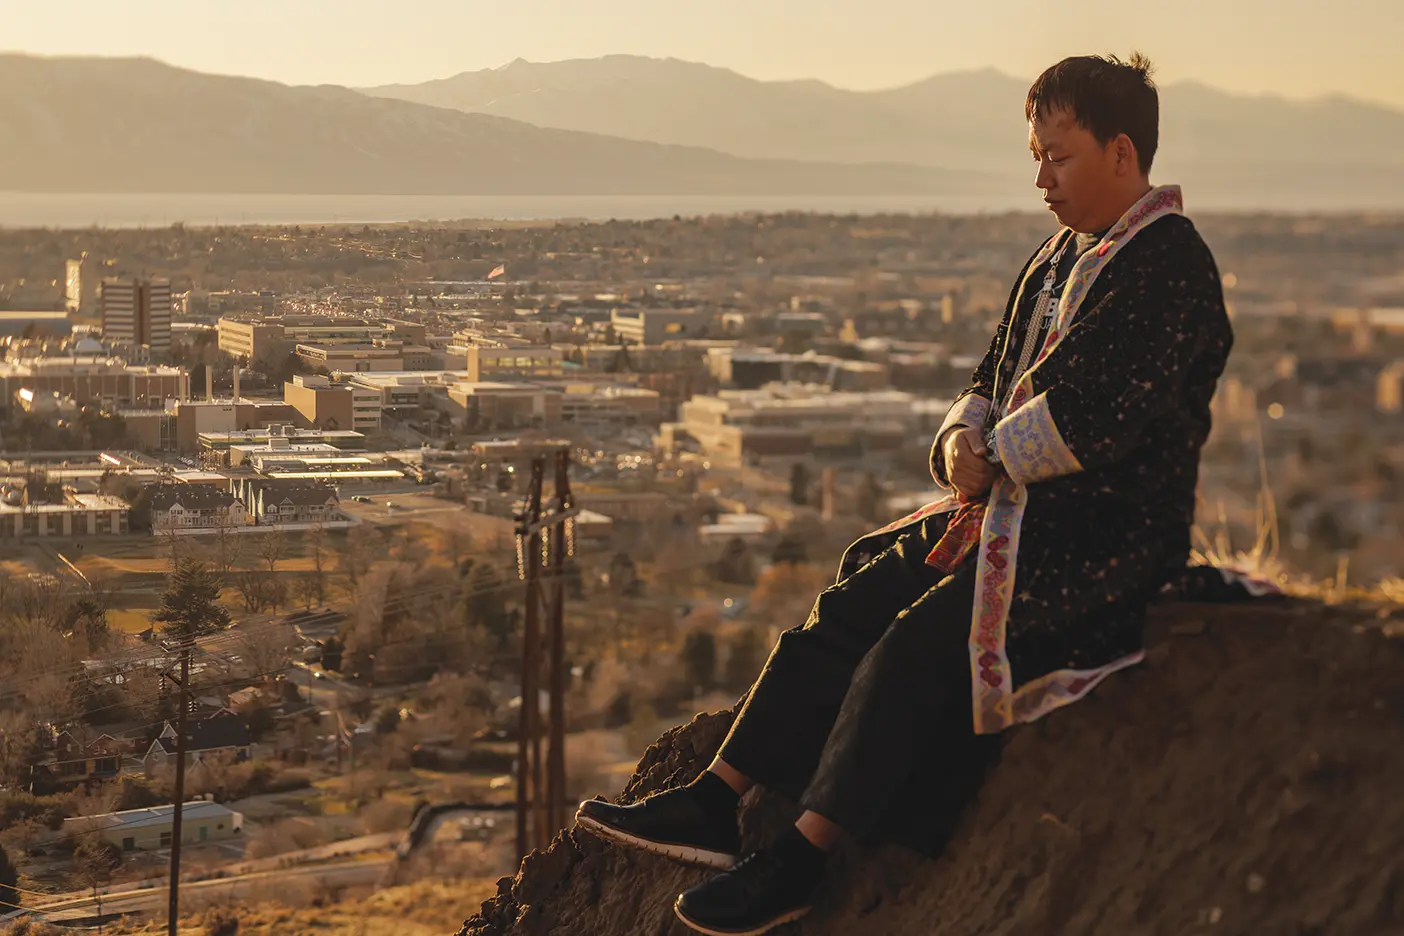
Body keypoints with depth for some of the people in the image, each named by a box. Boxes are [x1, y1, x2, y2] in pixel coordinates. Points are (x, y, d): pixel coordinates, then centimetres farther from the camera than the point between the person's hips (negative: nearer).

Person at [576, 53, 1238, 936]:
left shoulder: (1170, 264, -13)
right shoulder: (1063, 258, 18)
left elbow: (1099, 417, -22)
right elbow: (995, 382, 20)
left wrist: (993, 461, -11)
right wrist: (965, 440, -2)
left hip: (1102, 540, -9)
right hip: (1023, 514, 9)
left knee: (919, 640, -23)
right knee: (849, 606, -4)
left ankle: (802, 859, -20)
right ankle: (714, 805, -5)